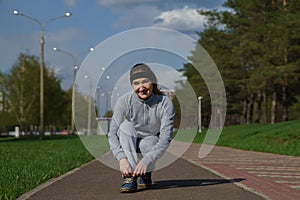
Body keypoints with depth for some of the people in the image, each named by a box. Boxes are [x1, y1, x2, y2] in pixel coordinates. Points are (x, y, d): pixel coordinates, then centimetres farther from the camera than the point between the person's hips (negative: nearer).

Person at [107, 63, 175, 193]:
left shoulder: (165, 102, -25)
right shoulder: (124, 101, -23)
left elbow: (166, 138, -30)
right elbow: (112, 134, -26)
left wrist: (146, 161, -43)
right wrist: (122, 158, -44)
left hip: (152, 142, 0)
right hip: (129, 143, 1)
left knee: (147, 145, -35)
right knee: (126, 126, -31)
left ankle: (146, 175, -1)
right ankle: (130, 176, -34)